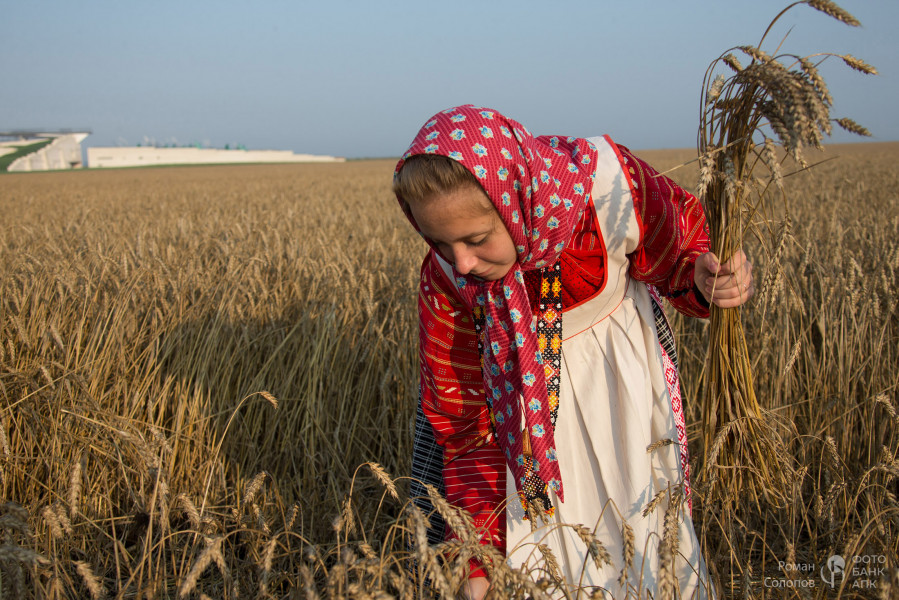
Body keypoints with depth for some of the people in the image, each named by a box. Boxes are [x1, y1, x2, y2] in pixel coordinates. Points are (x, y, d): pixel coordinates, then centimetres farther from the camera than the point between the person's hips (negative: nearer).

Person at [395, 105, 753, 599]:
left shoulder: (604, 180, -32)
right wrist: (478, 556, -18)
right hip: (520, 388, 0)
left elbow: (680, 245, -10)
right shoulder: (445, 278, -26)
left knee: (641, 521, 12)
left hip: (618, 363, 0)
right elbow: (465, 415, -15)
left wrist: (706, 281, -35)